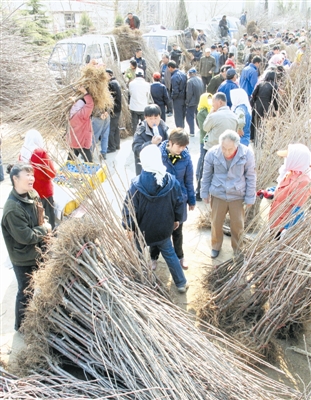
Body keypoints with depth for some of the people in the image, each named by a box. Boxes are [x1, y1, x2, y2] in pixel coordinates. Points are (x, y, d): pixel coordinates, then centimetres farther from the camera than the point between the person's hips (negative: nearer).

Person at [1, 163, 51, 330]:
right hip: (24, 259, -8)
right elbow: (25, 236, -29)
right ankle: (22, 325, 36)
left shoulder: (32, 195, -3)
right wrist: (44, 229, -15)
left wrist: (44, 225, -6)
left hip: (37, 253, 8)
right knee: (26, 292, 12)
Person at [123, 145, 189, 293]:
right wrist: (177, 219, 14)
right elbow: (179, 203, -5)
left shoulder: (136, 185, -25)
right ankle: (181, 283, 35)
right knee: (169, 253, 25)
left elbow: (129, 210, -18)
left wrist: (128, 228, 0)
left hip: (142, 230, -2)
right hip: (164, 229, 3)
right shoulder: (172, 181, -17)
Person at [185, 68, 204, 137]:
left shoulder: (190, 81, -19)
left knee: (190, 117, 1)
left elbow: (189, 93, -20)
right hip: (199, 101, 7)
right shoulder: (200, 80, 4)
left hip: (192, 102, -7)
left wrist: (187, 101, -7)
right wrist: (200, 98, 16)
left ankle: (192, 132, -2)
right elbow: (203, 90, 8)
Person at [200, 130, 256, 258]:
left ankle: (237, 249, 40)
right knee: (216, 222, 16)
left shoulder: (247, 153, -20)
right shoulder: (212, 153, -18)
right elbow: (206, 175, -3)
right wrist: (205, 193, 5)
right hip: (218, 194, 1)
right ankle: (216, 246, 42)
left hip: (237, 195, 0)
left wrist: (250, 197, -3)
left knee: (238, 224, 15)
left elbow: (251, 177, -8)